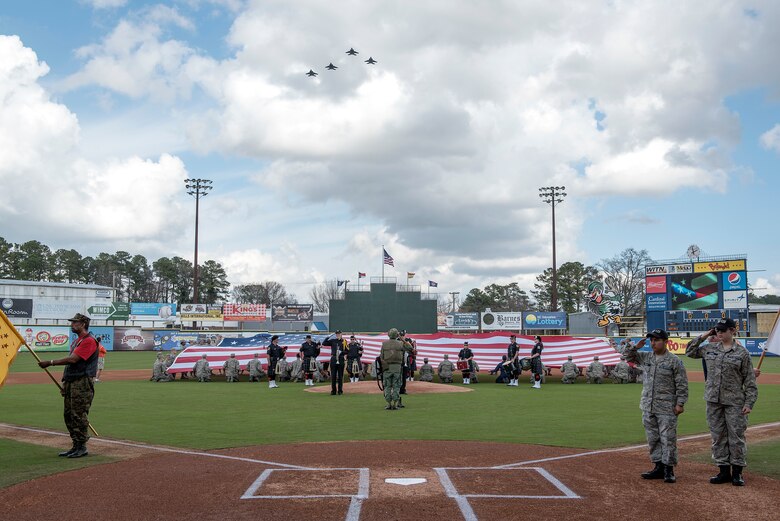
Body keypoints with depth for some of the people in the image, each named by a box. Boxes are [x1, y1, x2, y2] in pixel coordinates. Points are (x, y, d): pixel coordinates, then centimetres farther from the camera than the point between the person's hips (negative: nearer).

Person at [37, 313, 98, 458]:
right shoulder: (76, 341, 21)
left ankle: (82, 448, 0)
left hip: (82, 384, -10)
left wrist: (51, 362, -16)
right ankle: (76, 446, 19)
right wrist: (65, 381, 15)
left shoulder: (89, 341, -12)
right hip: (71, 383, 10)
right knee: (68, 415, 12)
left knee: (79, 416, -8)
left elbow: (73, 359, -19)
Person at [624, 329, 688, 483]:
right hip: (648, 407, 6)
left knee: (668, 439, -2)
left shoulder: (674, 360, -6)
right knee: (653, 439, 10)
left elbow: (682, 384, -6)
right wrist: (636, 346, -2)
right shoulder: (645, 357, 8)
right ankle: (659, 467, 20)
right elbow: (625, 356, 14)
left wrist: (680, 403, -12)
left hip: (667, 408, -6)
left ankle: (668, 469, 7)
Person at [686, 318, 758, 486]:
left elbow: (750, 381, -2)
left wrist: (749, 403, -9)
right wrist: (704, 336, 11)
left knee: (736, 437, 1)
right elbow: (690, 351, 21)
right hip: (713, 401, 4)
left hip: (735, 402, -4)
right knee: (718, 437, 8)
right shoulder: (709, 348, 8)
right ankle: (724, 471, 17)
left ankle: (737, 472, 12)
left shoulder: (742, 352, -3)